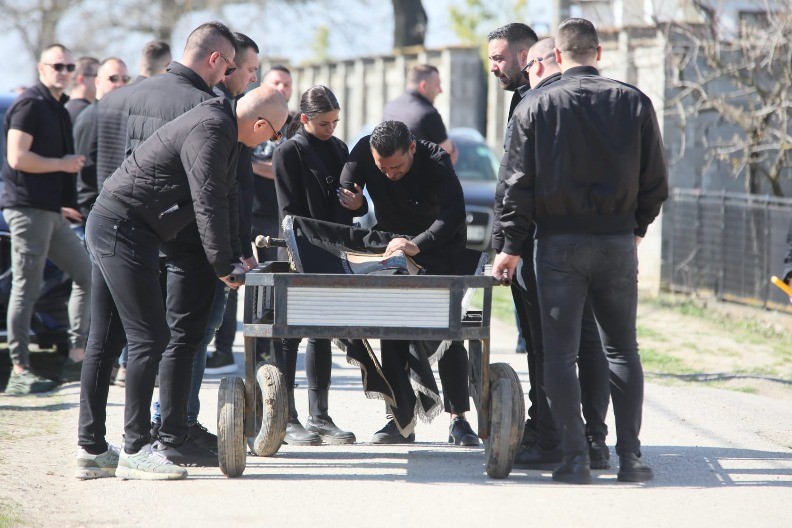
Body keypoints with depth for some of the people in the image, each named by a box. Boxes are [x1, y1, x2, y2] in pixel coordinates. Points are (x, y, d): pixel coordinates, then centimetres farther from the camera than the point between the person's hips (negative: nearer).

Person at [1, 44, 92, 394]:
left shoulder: (58, 109, 18)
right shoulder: (30, 105, -11)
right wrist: (63, 164, -11)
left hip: (51, 210, 10)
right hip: (28, 208, -10)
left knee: (86, 274, 12)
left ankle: (77, 356, 16)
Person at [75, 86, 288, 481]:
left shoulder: (222, 129, 14)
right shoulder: (210, 133, -18)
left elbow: (226, 196, 22)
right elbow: (208, 204, -20)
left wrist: (232, 256, 18)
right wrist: (223, 267, -12)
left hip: (107, 227, 11)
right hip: (124, 230, -11)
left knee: (105, 342, 11)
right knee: (149, 338, -8)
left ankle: (91, 450, 14)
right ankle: (135, 451, -5)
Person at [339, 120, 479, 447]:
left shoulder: (436, 160, -29)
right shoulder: (363, 153, -18)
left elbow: (453, 215, -41)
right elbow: (345, 193, -7)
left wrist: (416, 245, -55)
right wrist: (354, 203, -32)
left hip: (441, 252, -4)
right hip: (392, 248, 4)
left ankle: (459, 420, -3)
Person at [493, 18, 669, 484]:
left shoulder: (536, 108, -2)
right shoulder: (634, 102, 1)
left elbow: (519, 184, -4)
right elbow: (656, 180, 5)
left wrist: (512, 247, 3)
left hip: (560, 243, -2)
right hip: (618, 243, 2)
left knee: (560, 353, 3)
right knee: (623, 350, 12)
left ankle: (576, 458, -2)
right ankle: (631, 457, 7)